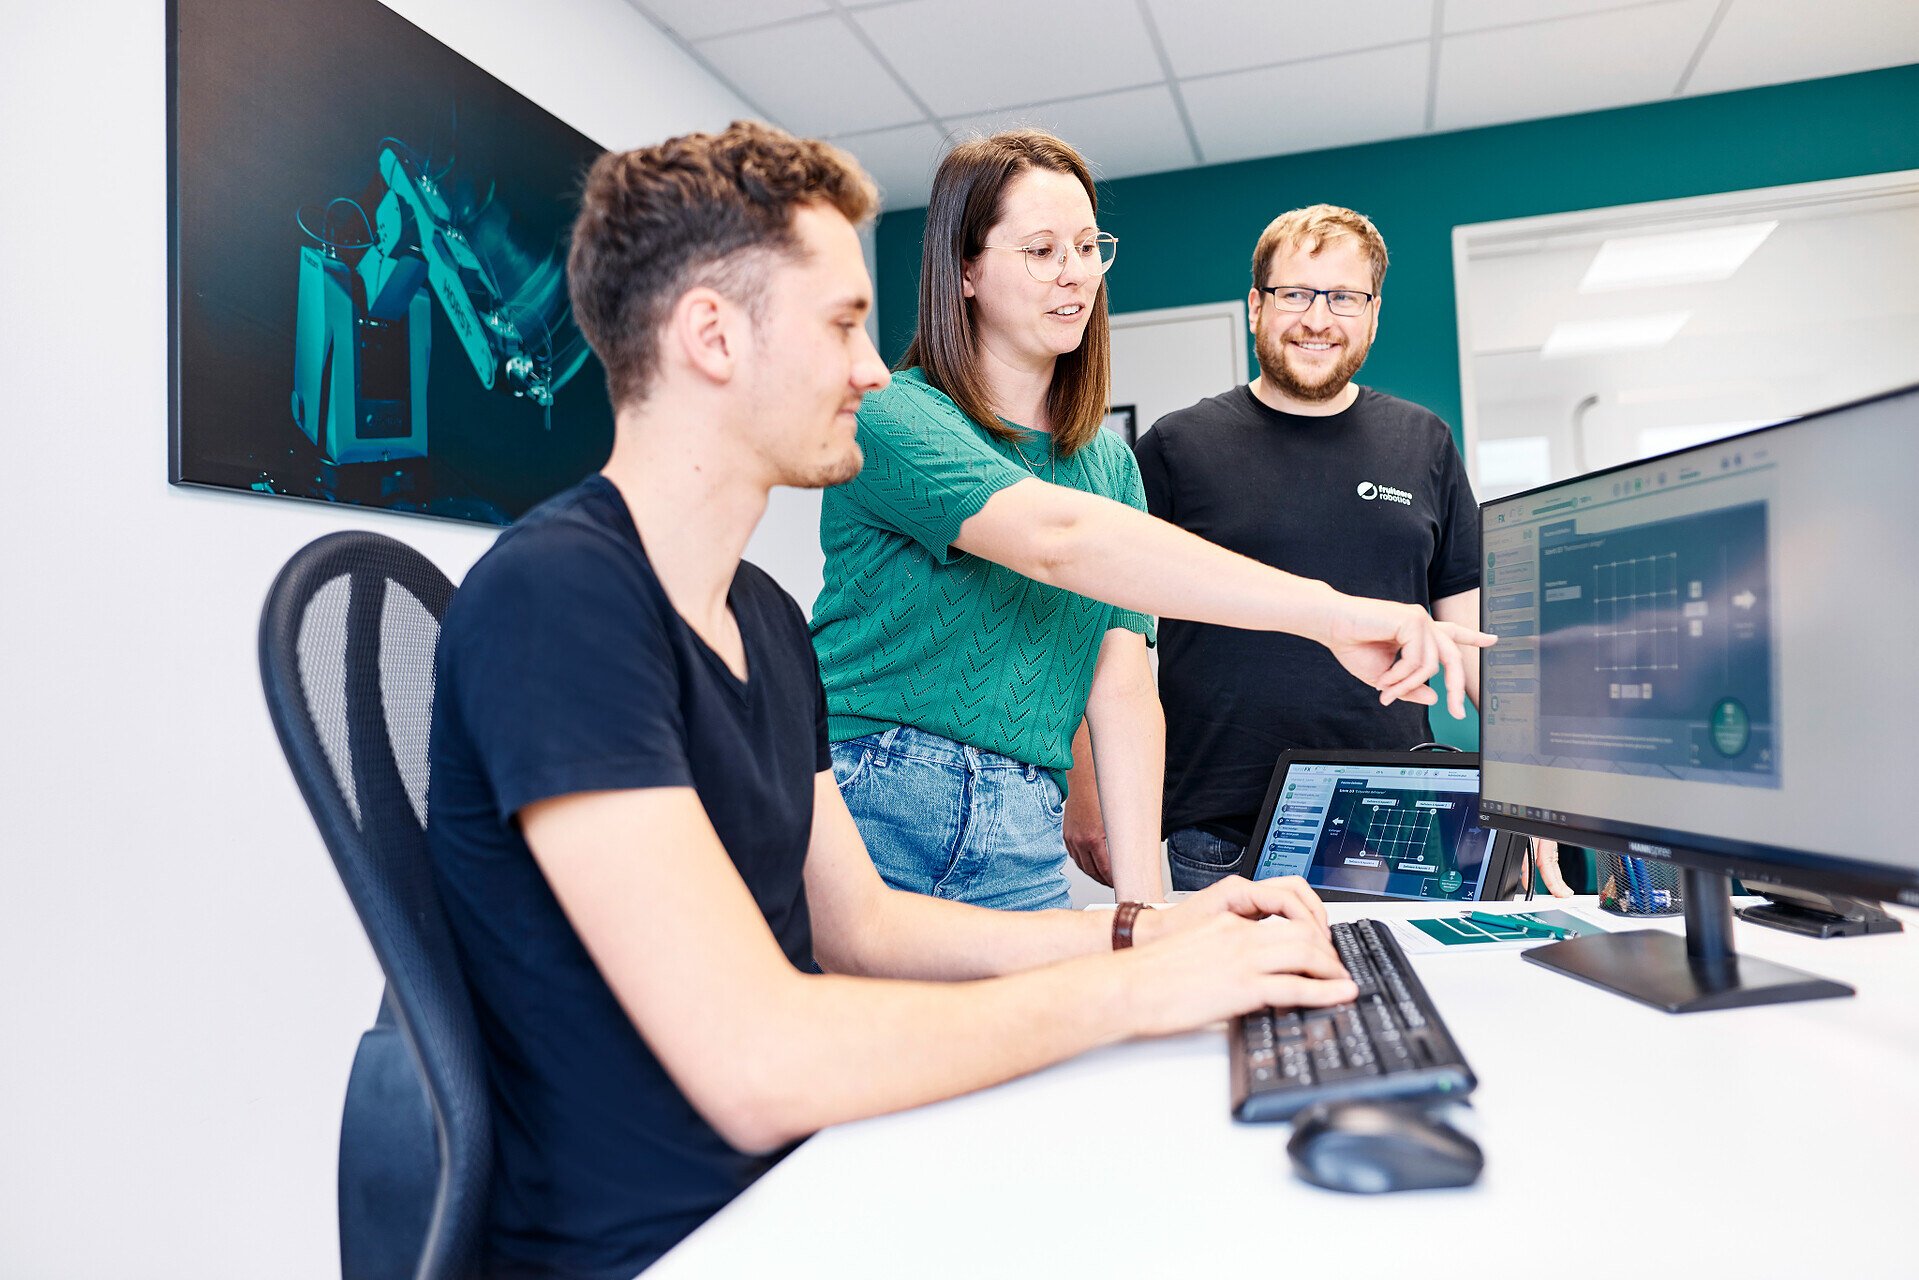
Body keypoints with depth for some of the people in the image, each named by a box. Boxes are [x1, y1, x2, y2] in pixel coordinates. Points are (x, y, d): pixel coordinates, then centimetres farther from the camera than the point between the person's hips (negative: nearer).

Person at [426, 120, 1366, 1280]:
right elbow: (757, 1065, -27)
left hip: (804, 1181, 7)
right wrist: (1138, 987, -17)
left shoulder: (768, 618, 7)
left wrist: (1141, 930, -1)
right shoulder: (554, 598, -22)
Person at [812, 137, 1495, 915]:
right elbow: (1060, 539, -25)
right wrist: (1329, 613, -33)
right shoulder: (888, 418, -7)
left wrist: (1142, 903, -5)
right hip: (867, 808, -4)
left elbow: (1122, 685, 4)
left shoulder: (1110, 462, 13)